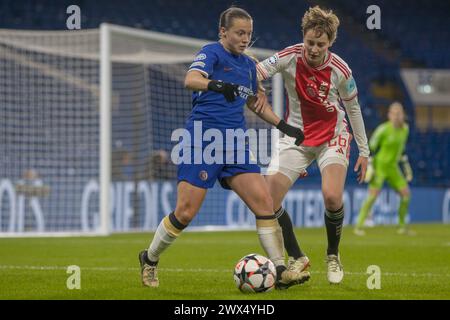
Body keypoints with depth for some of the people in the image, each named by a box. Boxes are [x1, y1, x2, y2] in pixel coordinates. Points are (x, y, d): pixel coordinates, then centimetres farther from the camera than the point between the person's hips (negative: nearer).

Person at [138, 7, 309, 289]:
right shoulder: (212, 53, -6)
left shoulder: (248, 65, 17)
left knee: (264, 202, -8)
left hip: (235, 144, 7)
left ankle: (281, 271, -6)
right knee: (186, 213, -8)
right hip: (203, 140, -7)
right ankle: (150, 259, 14)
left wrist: (283, 125, 29)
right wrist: (217, 85, -46)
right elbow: (191, 80, -26)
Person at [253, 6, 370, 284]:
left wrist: (364, 151, 2)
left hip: (332, 137, -2)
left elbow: (353, 109, -2)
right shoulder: (290, 57, -15)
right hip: (296, 138, 2)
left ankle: (333, 256, 1)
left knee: (332, 196, -27)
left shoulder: (339, 70, -16)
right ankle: (298, 259, 10)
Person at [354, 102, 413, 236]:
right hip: (379, 166, -7)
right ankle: (358, 227, -12)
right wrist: (369, 167, -20)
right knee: (373, 195, -19)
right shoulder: (383, 129, -18)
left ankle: (402, 226, 12)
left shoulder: (405, 128, 3)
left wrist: (405, 164, 17)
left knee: (406, 193, -1)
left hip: (393, 167, 7)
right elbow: (371, 148, -14)